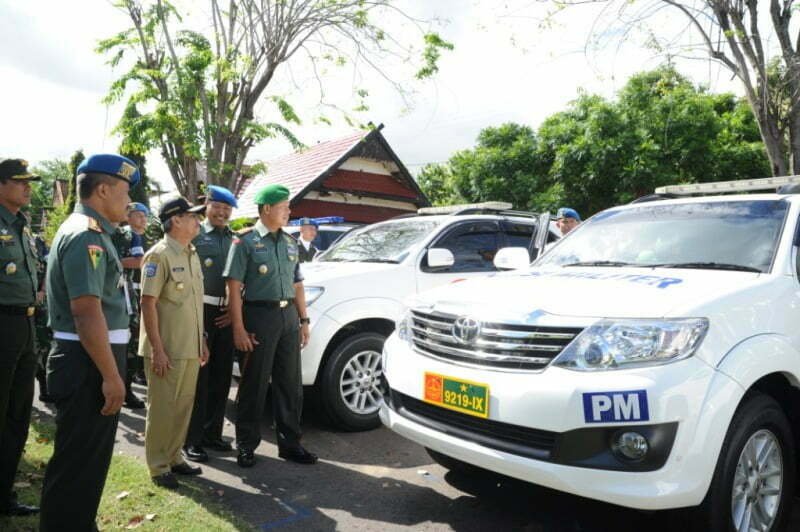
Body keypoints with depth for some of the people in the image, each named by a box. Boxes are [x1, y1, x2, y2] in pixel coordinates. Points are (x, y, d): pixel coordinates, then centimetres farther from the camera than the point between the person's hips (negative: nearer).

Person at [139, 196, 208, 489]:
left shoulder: (191, 254, 13)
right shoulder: (159, 255, -12)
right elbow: (148, 303, -16)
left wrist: (201, 341, 16)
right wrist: (157, 349, -19)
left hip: (191, 348, 8)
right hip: (167, 349, -8)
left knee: (184, 405, 14)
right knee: (162, 407, 3)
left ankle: (174, 457, 28)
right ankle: (159, 467, 15)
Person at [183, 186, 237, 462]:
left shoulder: (236, 239, 14)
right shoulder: (194, 235, 1)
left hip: (227, 314, 5)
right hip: (201, 310, -5)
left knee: (221, 376, 11)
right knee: (198, 377, -1)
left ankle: (212, 432, 24)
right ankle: (192, 439, 9)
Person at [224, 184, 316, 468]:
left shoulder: (290, 242, 14)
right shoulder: (245, 242, -4)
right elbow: (234, 288, -9)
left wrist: (303, 320, 10)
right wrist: (239, 328, -15)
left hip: (288, 316, 6)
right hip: (259, 315, -6)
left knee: (290, 383, 9)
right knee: (254, 384, 3)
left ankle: (290, 443, 21)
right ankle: (246, 445, 18)